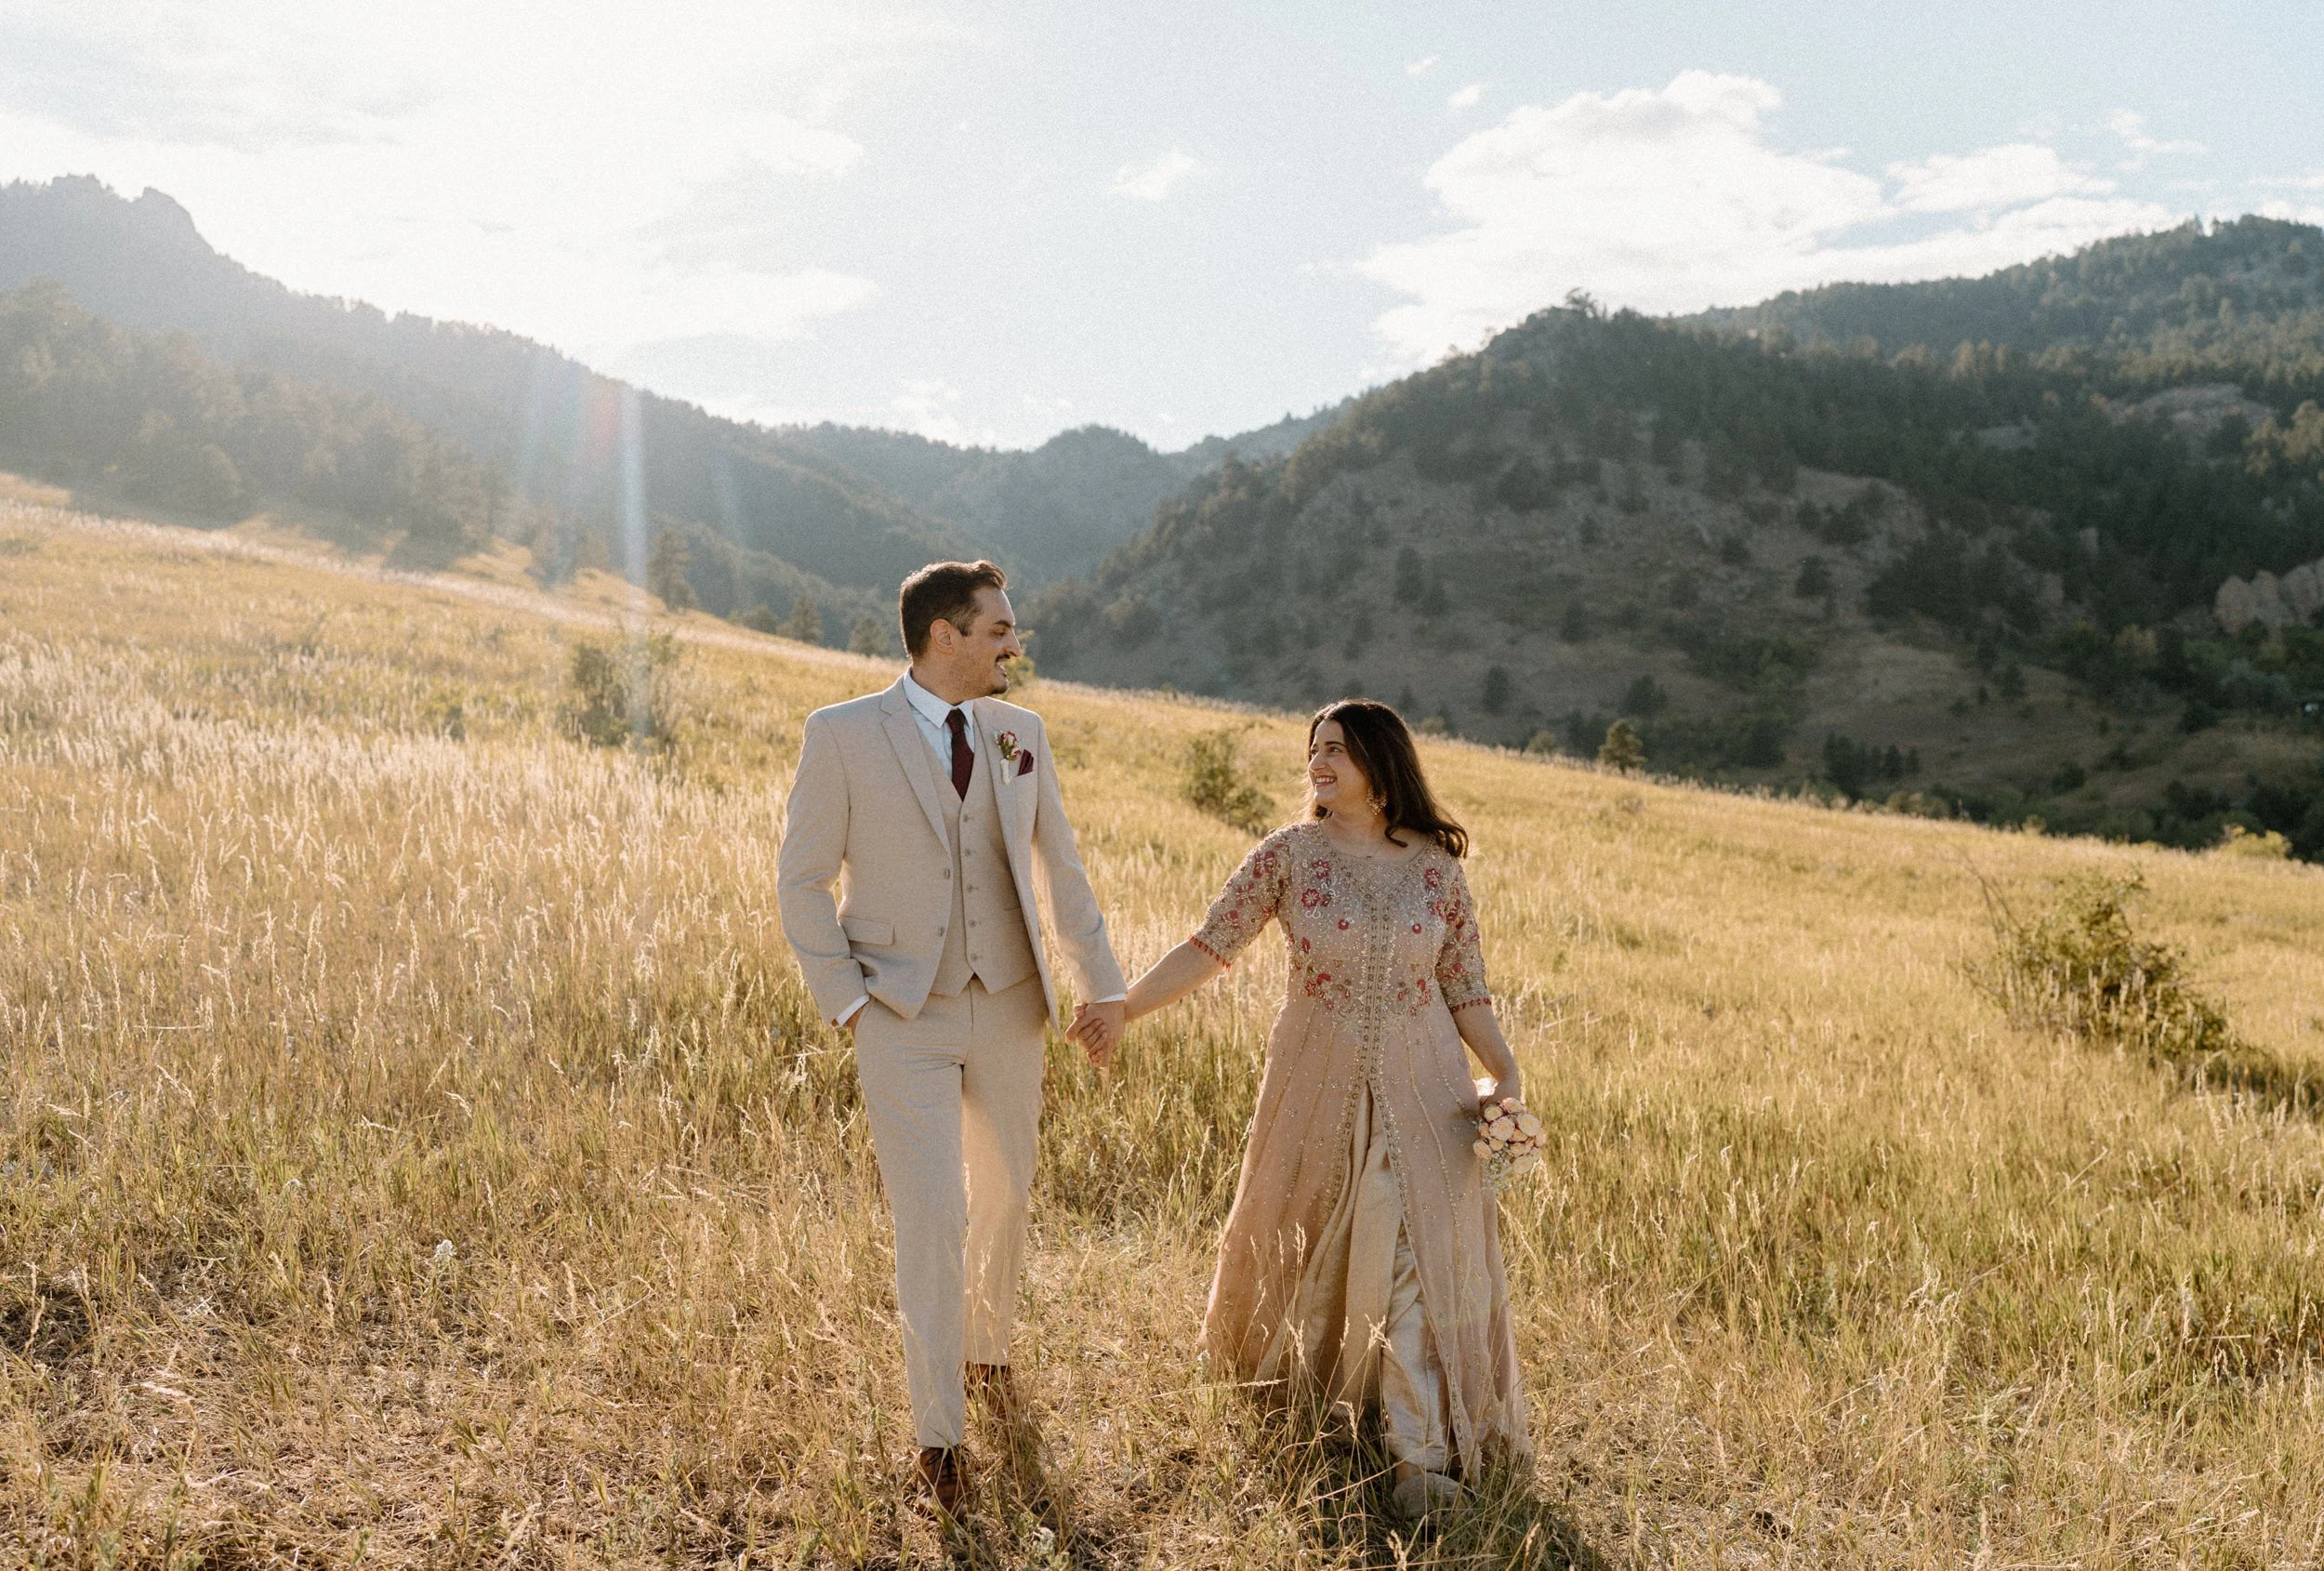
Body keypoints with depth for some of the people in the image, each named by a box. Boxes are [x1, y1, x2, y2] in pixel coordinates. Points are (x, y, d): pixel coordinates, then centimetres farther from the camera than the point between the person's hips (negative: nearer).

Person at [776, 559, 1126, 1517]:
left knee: (1003, 1198, 17)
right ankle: (939, 1432, 11)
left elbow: (1061, 872, 9)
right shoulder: (842, 736, -10)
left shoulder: (1021, 735, 2)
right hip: (903, 1019, -4)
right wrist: (846, 1002, -10)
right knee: (933, 1219, -6)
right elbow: (802, 881, -4)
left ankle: (985, 1347, 45)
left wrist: (1103, 988, 6)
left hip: (1007, 1008, 4)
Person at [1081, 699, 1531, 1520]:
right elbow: (1210, 946, -9)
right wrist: (1122, 1006, -18)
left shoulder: (1435, 866, -1)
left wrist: (1508, 1073, -6)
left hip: (1420, 1084, 0)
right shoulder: (1288, 853, -4)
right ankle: (1282, 1366, 42)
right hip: (1318, 1080, 0)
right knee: (1304, 1233, 14)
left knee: (1420, 1250, -3)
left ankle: (1420, 1450, 3)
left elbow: (1463, 986, 3)